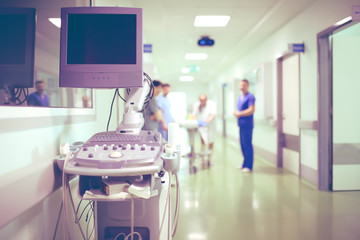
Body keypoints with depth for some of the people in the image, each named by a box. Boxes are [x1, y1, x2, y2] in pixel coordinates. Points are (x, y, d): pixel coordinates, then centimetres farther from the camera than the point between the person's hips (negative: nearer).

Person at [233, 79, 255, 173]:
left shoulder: (250, 97, -9)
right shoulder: (240, 97, 17)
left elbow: (251, 110, -18)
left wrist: (239, 113, -11)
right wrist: (236, 112, 2)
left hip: (247, 125, -8)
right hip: (241, 124, 9)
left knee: (247, 145, -5)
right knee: (242, 145, 13)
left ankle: (249, 166, 2)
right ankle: (245, 164, 23)